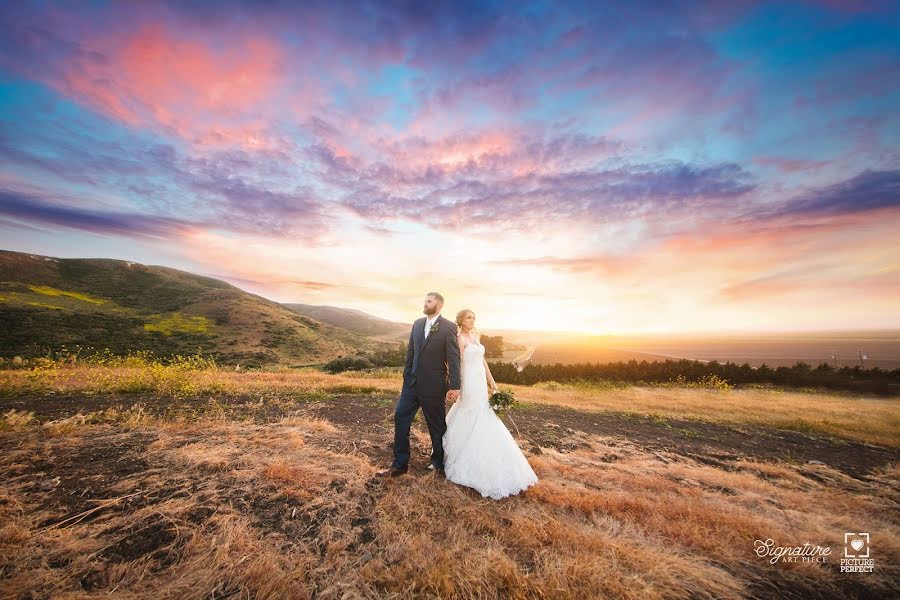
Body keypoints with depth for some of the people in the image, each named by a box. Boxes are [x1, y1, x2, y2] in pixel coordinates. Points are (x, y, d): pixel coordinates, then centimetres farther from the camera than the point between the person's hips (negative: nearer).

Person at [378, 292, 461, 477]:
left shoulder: (449, 327, -11)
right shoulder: (417, 323, 6)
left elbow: (454, 358, -13)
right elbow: (410, 352, 11)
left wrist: (454, 386, -14)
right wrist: (406, 376, 13)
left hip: (434, 385, -5)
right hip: (412, 382, 6)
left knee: (437, 426, 12)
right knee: (400, 418, 7)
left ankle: (438, 463, 36)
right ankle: (400, 464, 24)